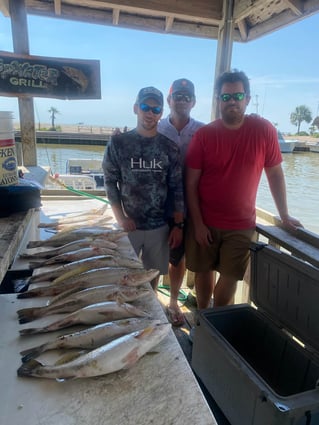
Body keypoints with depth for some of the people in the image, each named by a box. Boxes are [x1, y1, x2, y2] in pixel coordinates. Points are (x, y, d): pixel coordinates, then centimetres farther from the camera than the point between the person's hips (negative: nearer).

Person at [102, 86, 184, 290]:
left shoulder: (170, 148, 0)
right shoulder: (118, 143, -2)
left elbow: (177, 189, 1)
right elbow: (110, 182, -1)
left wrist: (178, 225, -1)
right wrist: (120, 217, -9)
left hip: (159, 226, 1)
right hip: (128, 225, -1)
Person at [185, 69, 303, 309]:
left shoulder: (264, 130, -6)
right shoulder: (204, 135, -7)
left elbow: (275, 174, 3)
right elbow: (191, 184, -5)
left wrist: (284, 215, 5)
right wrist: (198, 223, -8)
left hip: (242, 225, 0)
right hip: (205, 223, 0)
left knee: (229, 278, 7)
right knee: (204, 273, 12)